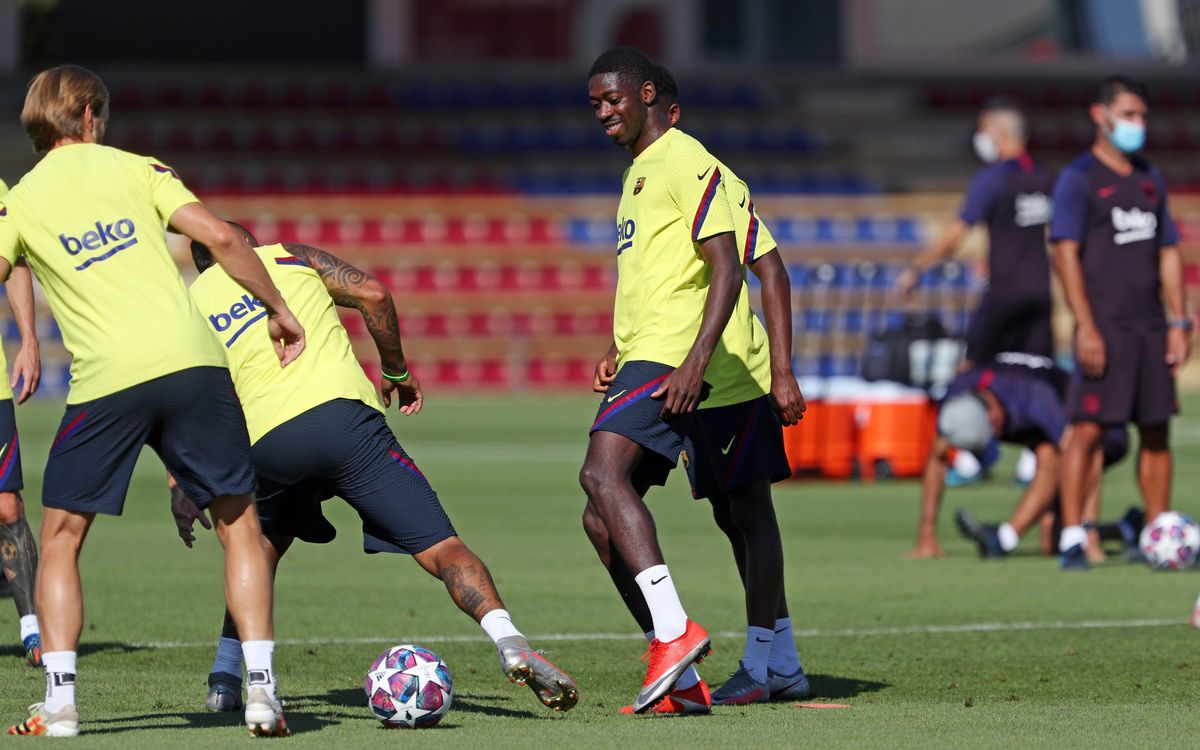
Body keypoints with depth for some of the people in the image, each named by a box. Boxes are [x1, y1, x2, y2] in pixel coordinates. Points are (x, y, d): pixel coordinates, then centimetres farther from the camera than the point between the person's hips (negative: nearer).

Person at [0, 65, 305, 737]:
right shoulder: (135, 169, 12)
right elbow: (220, 237, 2)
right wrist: (279, 311, 10)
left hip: (106, 380, -1)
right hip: (193, 360, 1)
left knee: (61, 539, 13)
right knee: (240, 525, 12)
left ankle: (60, 701, 1)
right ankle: (262, 690, 2)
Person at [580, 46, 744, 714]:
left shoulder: (687, 163, -8)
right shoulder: (639, 170, 23)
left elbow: (726, 267, -16)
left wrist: (693, 363, -23)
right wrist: (617, 354, 27)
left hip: (669, 358, -10)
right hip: (641, 359, 10)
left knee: (602, 473, -27)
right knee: (603, 520, 3)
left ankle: (675, 631, -33)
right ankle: (679, 676, 2)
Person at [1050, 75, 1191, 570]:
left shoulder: (1151, 180, 16)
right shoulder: (1078, 178, -3)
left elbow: (1168, 252, 19)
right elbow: (1066, 253, -9)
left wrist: (1179, 321, 10)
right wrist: (1086, 327, -16)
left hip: (1151, 327, 6)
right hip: (1105, 328, -6)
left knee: (1156, 432, 7)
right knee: (1089, 429, -10)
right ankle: (1072, 537, -9)